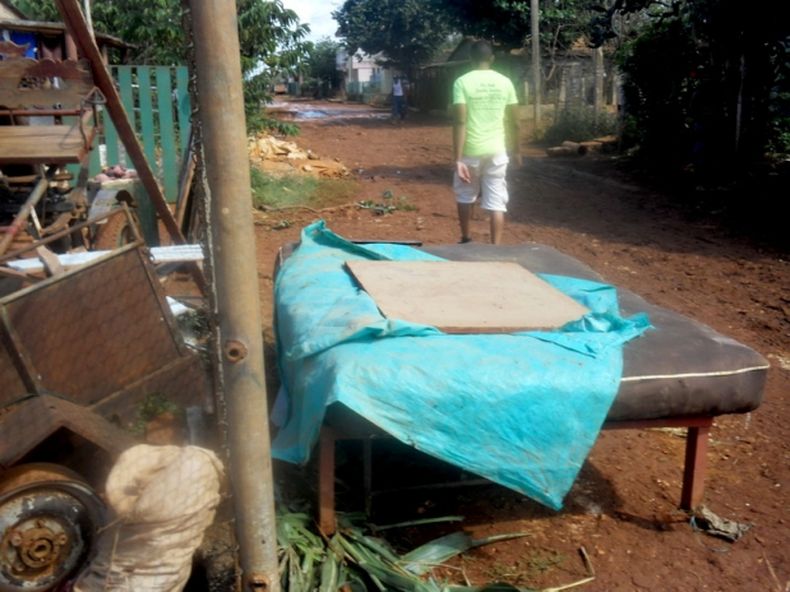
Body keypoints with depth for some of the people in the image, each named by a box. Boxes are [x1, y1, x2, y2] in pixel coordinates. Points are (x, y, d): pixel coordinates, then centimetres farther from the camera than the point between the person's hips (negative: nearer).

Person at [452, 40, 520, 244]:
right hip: (497, 151, 2)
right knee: (496, 203, 4)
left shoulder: (462, 82, -7)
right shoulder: (505, 82, 3)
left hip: (471, 150, -2)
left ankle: (466, 240, 31)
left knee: (465, 197, 19)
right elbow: (514, 122, 6)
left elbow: (460, 122, -15)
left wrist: (458, 159, -15)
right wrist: (515, 150, 19)